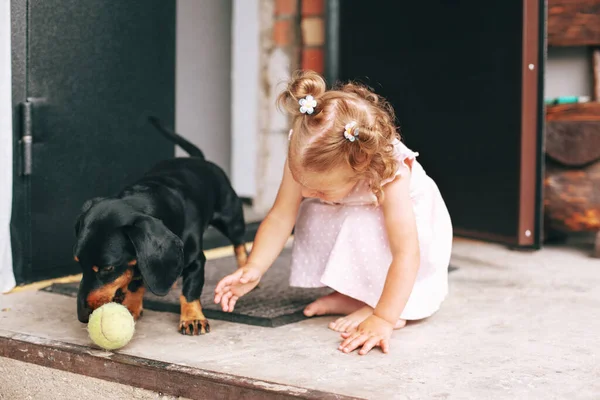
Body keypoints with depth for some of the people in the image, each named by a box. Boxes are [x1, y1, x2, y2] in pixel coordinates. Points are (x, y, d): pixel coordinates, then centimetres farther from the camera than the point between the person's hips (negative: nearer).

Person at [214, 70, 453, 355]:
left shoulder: (391, 173, -41)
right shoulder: (303, 158, -29)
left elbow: (406, 253, -43)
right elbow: (281, 217, -24)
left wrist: (383, 319, -49)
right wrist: (254, 268, -36)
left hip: (416, 223, -5)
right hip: (351, 225, 6)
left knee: (362, 228, -36)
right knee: (311, 218, -24)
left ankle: (377, 305, -19)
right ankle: (351, 296, -10)